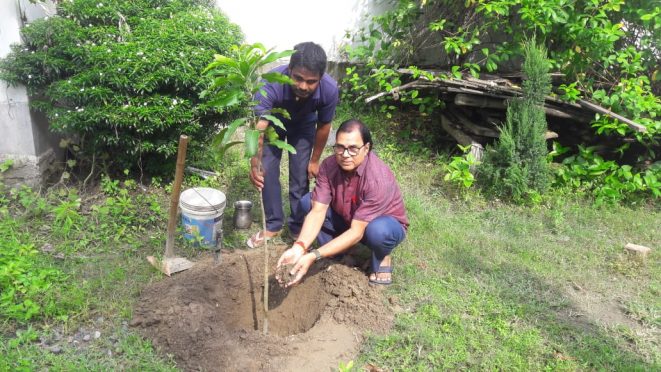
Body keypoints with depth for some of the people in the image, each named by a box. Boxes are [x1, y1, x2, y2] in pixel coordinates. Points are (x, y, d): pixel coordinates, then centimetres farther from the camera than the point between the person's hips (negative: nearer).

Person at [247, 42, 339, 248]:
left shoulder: (330, 89, -36)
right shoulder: (270, 84, -44)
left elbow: (323, 126, -18)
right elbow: (258, 127, -49)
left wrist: (315, 160, -7)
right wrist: (254, 164, -66)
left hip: (303, 126, 1)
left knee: (300, 175, -2)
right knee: (267, 172, -5)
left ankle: (297, 227, 16)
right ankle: (273, 225, 13)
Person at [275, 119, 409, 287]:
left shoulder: (378, 179, -36)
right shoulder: (329, 166, -21)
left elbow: (357, 231, -37)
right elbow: (317, 211, -25)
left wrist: (314, 256, -45)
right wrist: (299, 247, -43)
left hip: (386, 223, -4)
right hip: (347, 218, 5)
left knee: (378, 230, -40)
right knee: (307, 203, -15)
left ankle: (382, 258, -4)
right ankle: (336, 252, 2)